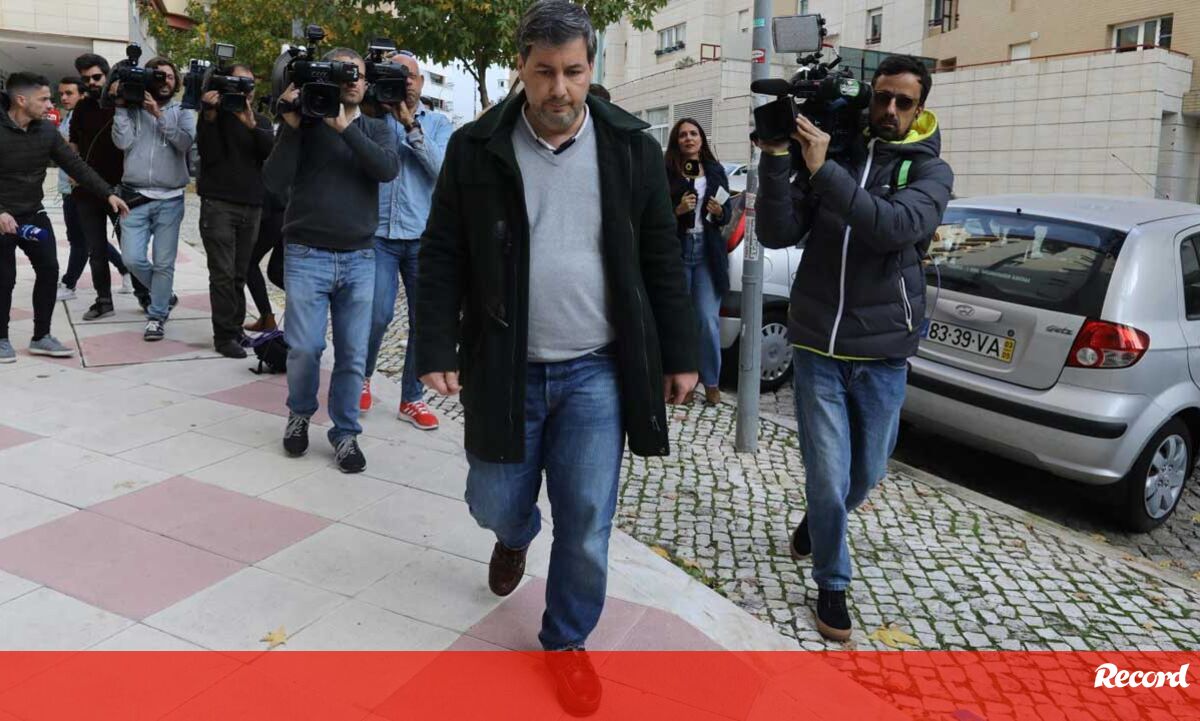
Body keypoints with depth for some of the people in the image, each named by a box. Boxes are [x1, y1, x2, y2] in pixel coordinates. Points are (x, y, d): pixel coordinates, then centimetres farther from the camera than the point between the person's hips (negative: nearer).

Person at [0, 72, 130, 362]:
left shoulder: (46, 130, -2)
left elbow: (75, 165, -1)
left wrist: (108, 193, -9)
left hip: (34, 214, 5)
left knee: (49, 270, 1)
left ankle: (41, 337, 13)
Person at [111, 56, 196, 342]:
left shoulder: (182, 112, 8)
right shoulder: (132, 109, 7)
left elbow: (186, 142, -11)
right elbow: (122, 142, -7)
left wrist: (159, 114, -14)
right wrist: (120, 105, -8)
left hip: (170, 200, -1)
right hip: (136, 197, 1)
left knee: (163, 263, 0)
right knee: (132, 258, -5)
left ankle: (157, 316, 11)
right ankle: (164, 293, 22)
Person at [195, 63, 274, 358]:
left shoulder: (261, 121, 15)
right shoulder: (214, 116, 5)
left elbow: (273, 151, -4)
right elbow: (209, 155, -8)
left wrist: (252, 125, -19)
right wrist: (210, 116, -16)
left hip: (251, 206, 3)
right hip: (218, 204, -3)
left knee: (240, 275, 6)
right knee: (223, 273, -8)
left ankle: (235, 328, 14)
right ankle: (224, 336, -4)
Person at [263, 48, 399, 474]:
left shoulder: (376, 130, 11)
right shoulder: (302, 123, 5)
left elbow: (388, 169, -11)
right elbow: (275, 182, -7)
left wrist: (343, 124, -16)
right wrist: (292, 124, -12)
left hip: (359, 259, 2)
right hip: (307, 255, -1)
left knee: (353, 354, 2)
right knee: (305, 348, -1)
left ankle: (345, 433, 17)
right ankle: (299, 415, 26)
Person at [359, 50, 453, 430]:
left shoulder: (438, 123, 10)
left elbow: (442, 170, -6)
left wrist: (410, 125, -11)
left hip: (423, 236, 1)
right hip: (379, 232, -1)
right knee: (378, 315, -7)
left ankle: (412, 398, 16)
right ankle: (361, 377, 21)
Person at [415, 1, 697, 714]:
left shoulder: (632, 147, 0)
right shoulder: (476, 148, -1)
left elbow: (662, 261, 4)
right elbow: (442, 258, 1)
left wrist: (679, 355, 3)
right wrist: (437, 350, -5)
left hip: (597, 371, 0)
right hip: (505, 368, 1)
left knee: (586, 523, 4)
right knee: (494, 504, 12)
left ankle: (568, 641, 28)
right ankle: (517, 536, 50)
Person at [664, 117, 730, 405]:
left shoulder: (715, 171, 9)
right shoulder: (667, 172, -1)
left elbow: (726, 214, 12)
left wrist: (719, 212, -9)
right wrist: (677, 210, -18)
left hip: (708, 251, 2)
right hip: (677, 250, -2)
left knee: (709, 319, -2)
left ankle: (711, 382, 11)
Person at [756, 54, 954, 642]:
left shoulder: (929, 171, -1)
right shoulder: (828, 156, 3)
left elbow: (896, 226, -23)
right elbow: (778, 235, -7)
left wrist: (824, 170, -29)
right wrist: (776, 161, -18)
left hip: (882, 353, 1)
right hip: (817, 346, 0)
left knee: (866, 472, 15)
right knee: (828, 475, 0)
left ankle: (818, 520, 47)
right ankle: (832, 582, 22)